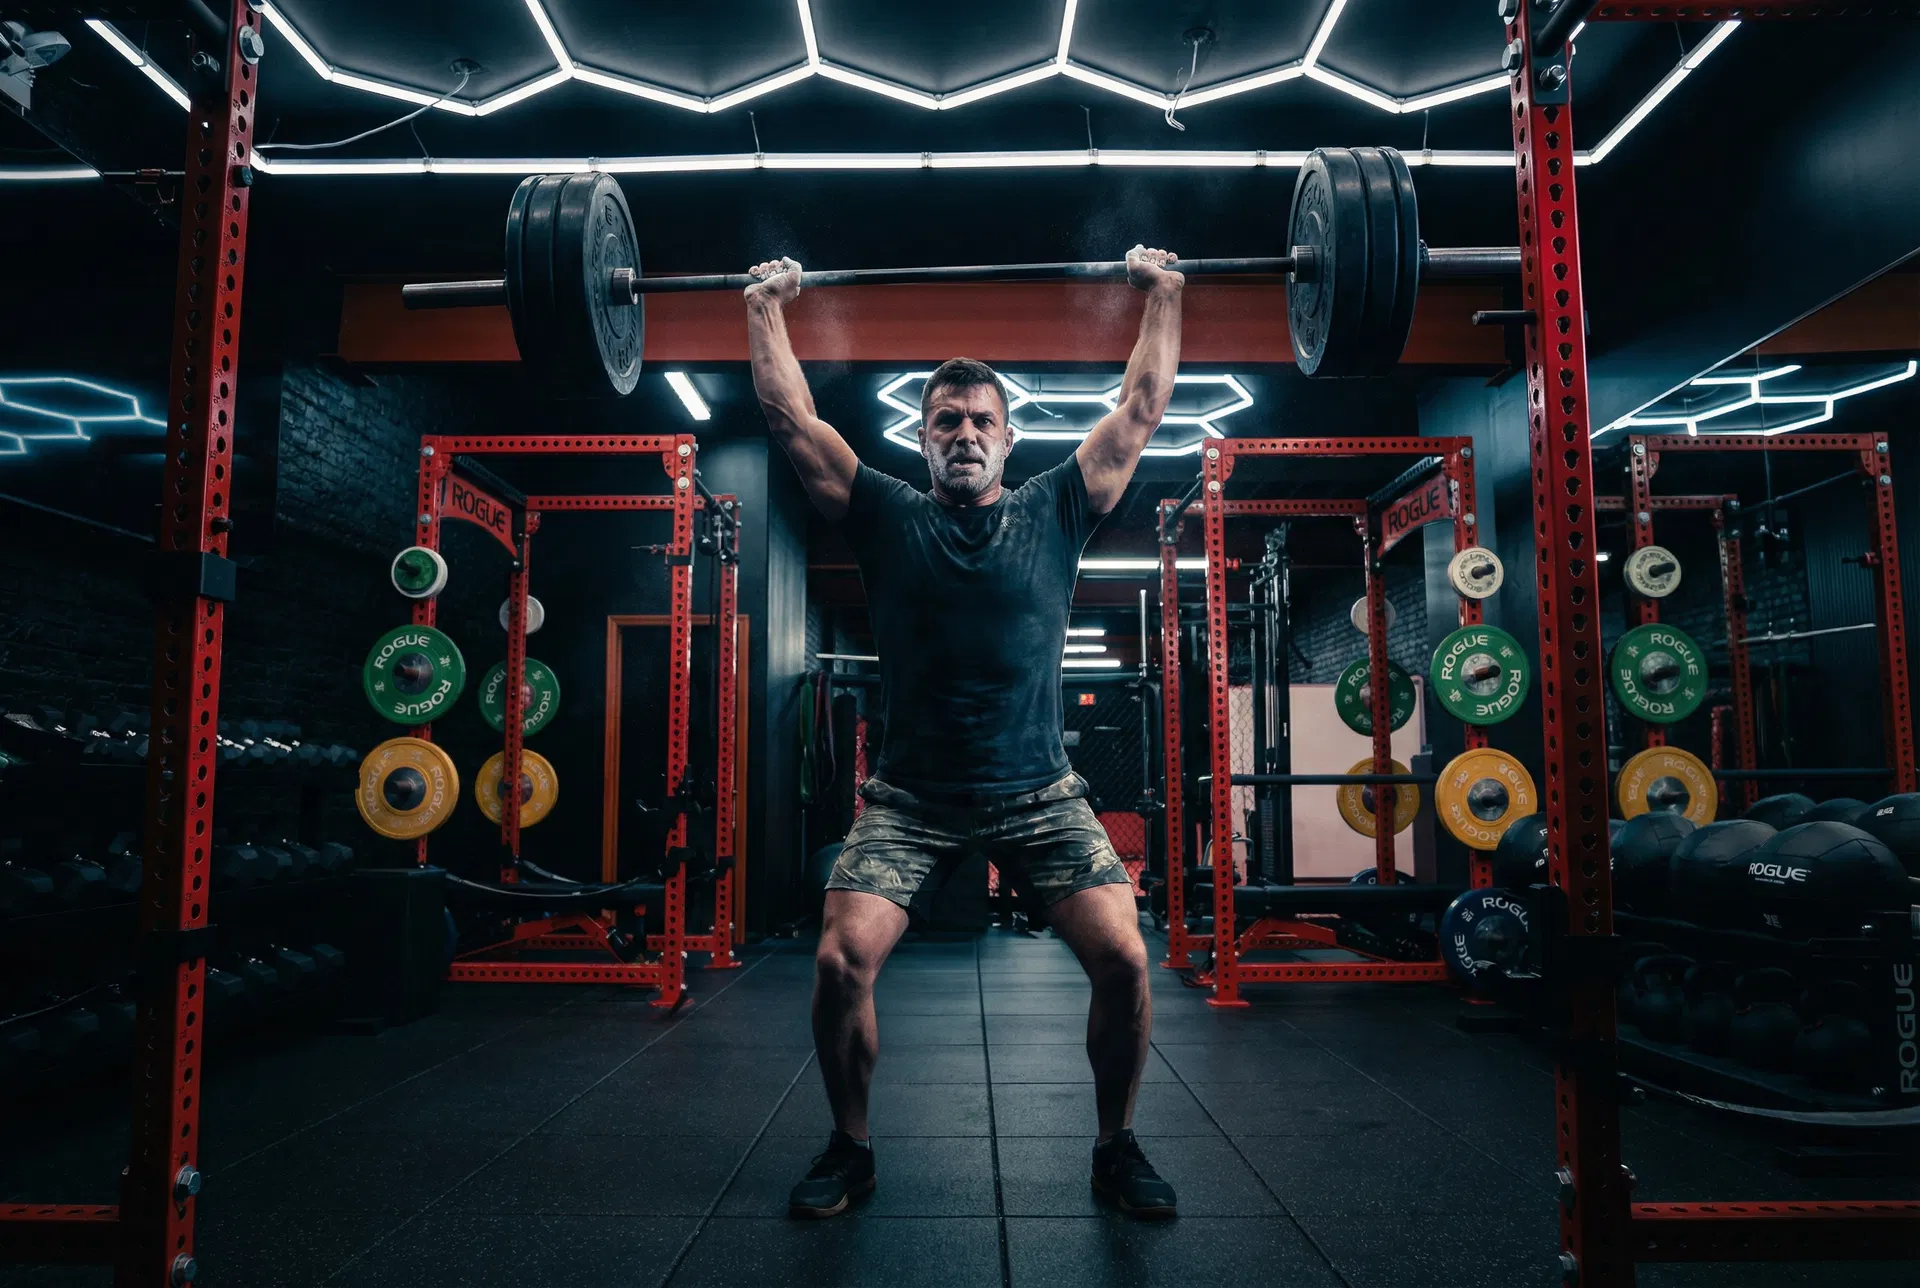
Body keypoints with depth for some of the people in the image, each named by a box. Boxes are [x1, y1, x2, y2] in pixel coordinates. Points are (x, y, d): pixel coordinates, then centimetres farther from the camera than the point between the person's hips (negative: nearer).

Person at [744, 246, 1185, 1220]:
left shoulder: (1054, 511, 6)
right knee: (841, 962, -16)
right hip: (910, 796, 0)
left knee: (1123, 959, -14)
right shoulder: (887, 517, 5)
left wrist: (1163, 295, 15)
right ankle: (850, 1148, 13)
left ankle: (1116, 1147, 14)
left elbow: (1141, 409, 10)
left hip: (1038, 792, 1)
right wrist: (766, 307, 14)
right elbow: (789, 417, 7)